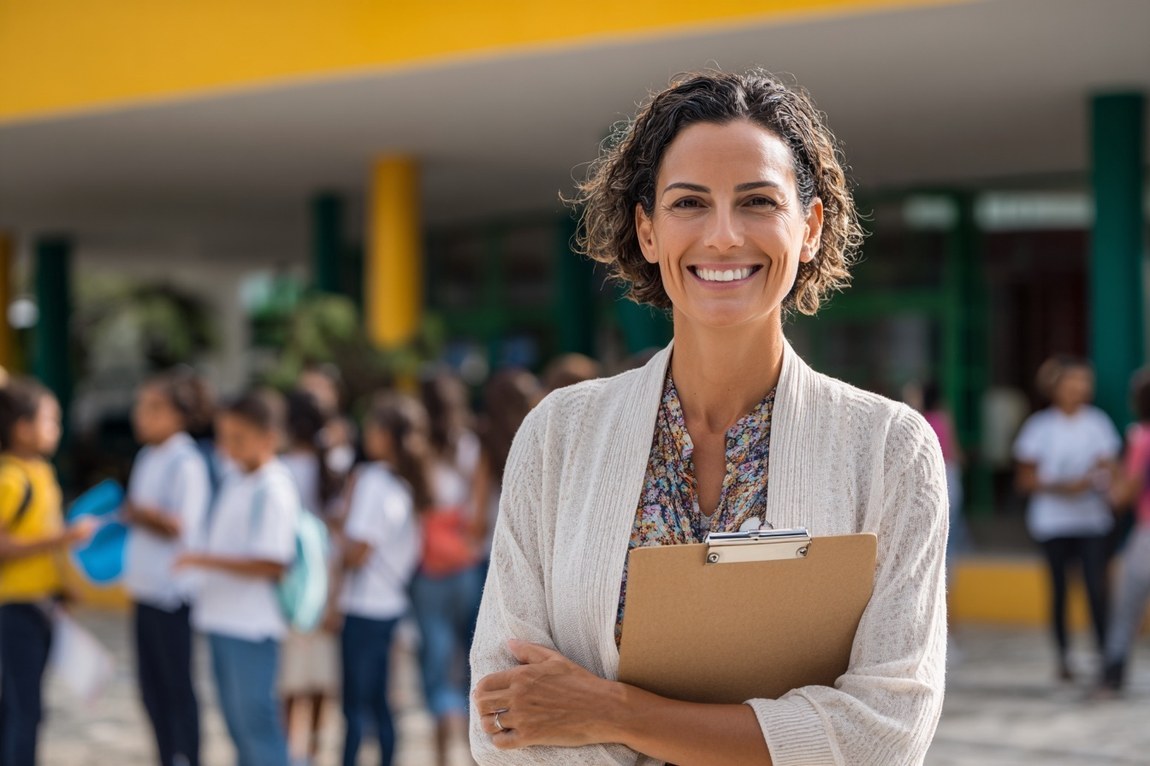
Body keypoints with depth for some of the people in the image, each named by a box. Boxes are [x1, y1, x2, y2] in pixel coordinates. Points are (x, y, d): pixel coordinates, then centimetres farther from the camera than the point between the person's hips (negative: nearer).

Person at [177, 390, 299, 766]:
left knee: (255, 718, -3)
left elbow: (269, 564, -22)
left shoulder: (273, 490, -17)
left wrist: (207, 560, -24)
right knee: (235, 718, 17)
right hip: (222, 618, 9)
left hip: (252, 625, -9)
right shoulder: (234, 478, 10)